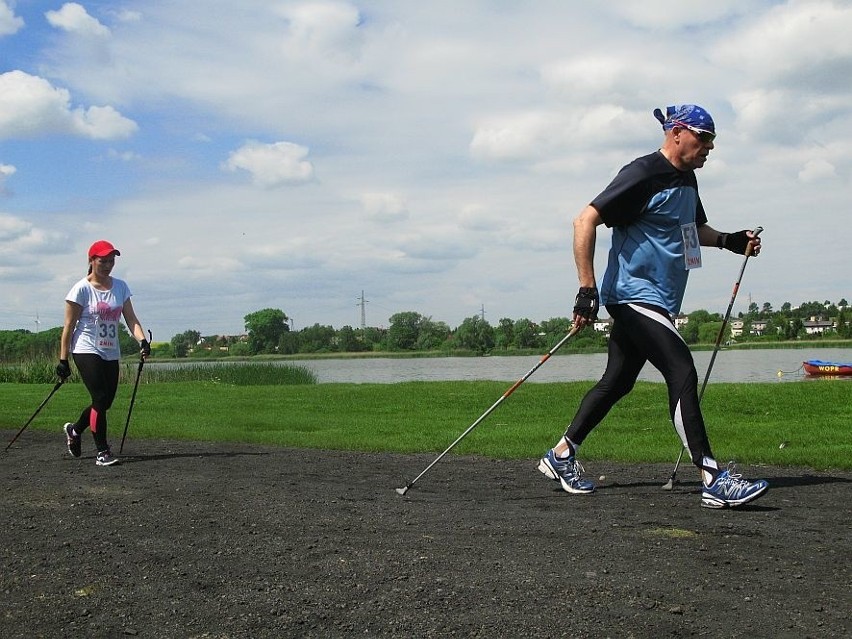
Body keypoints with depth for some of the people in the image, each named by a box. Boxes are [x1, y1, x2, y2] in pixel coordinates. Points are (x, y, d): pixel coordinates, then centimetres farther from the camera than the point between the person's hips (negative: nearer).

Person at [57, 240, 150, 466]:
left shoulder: (120, 287, 8)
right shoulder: (82, 289, -7)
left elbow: (131, 319, 4)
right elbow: (69, 326, -6)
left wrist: (142, 340, -15)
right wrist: (63, 360, -8)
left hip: (111, 353, 6)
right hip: (86, 351, -6)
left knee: (106, 402, 7)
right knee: (100, 399, -13)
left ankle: (74, 429, 34)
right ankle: (102, 452, -3)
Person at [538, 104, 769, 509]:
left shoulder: (686, 179, 16)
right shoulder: (644, 174, -14)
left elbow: (694, 229, 33)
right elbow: (586, 220, -20)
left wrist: (728, 241, 13)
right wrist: (587, 288, -25)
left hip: (655, 301, 10)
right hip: (633, 294, -10)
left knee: (618, 382, 13)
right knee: (682, 373, -18)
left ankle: (561, 456, 24)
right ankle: (713, 481, -20)